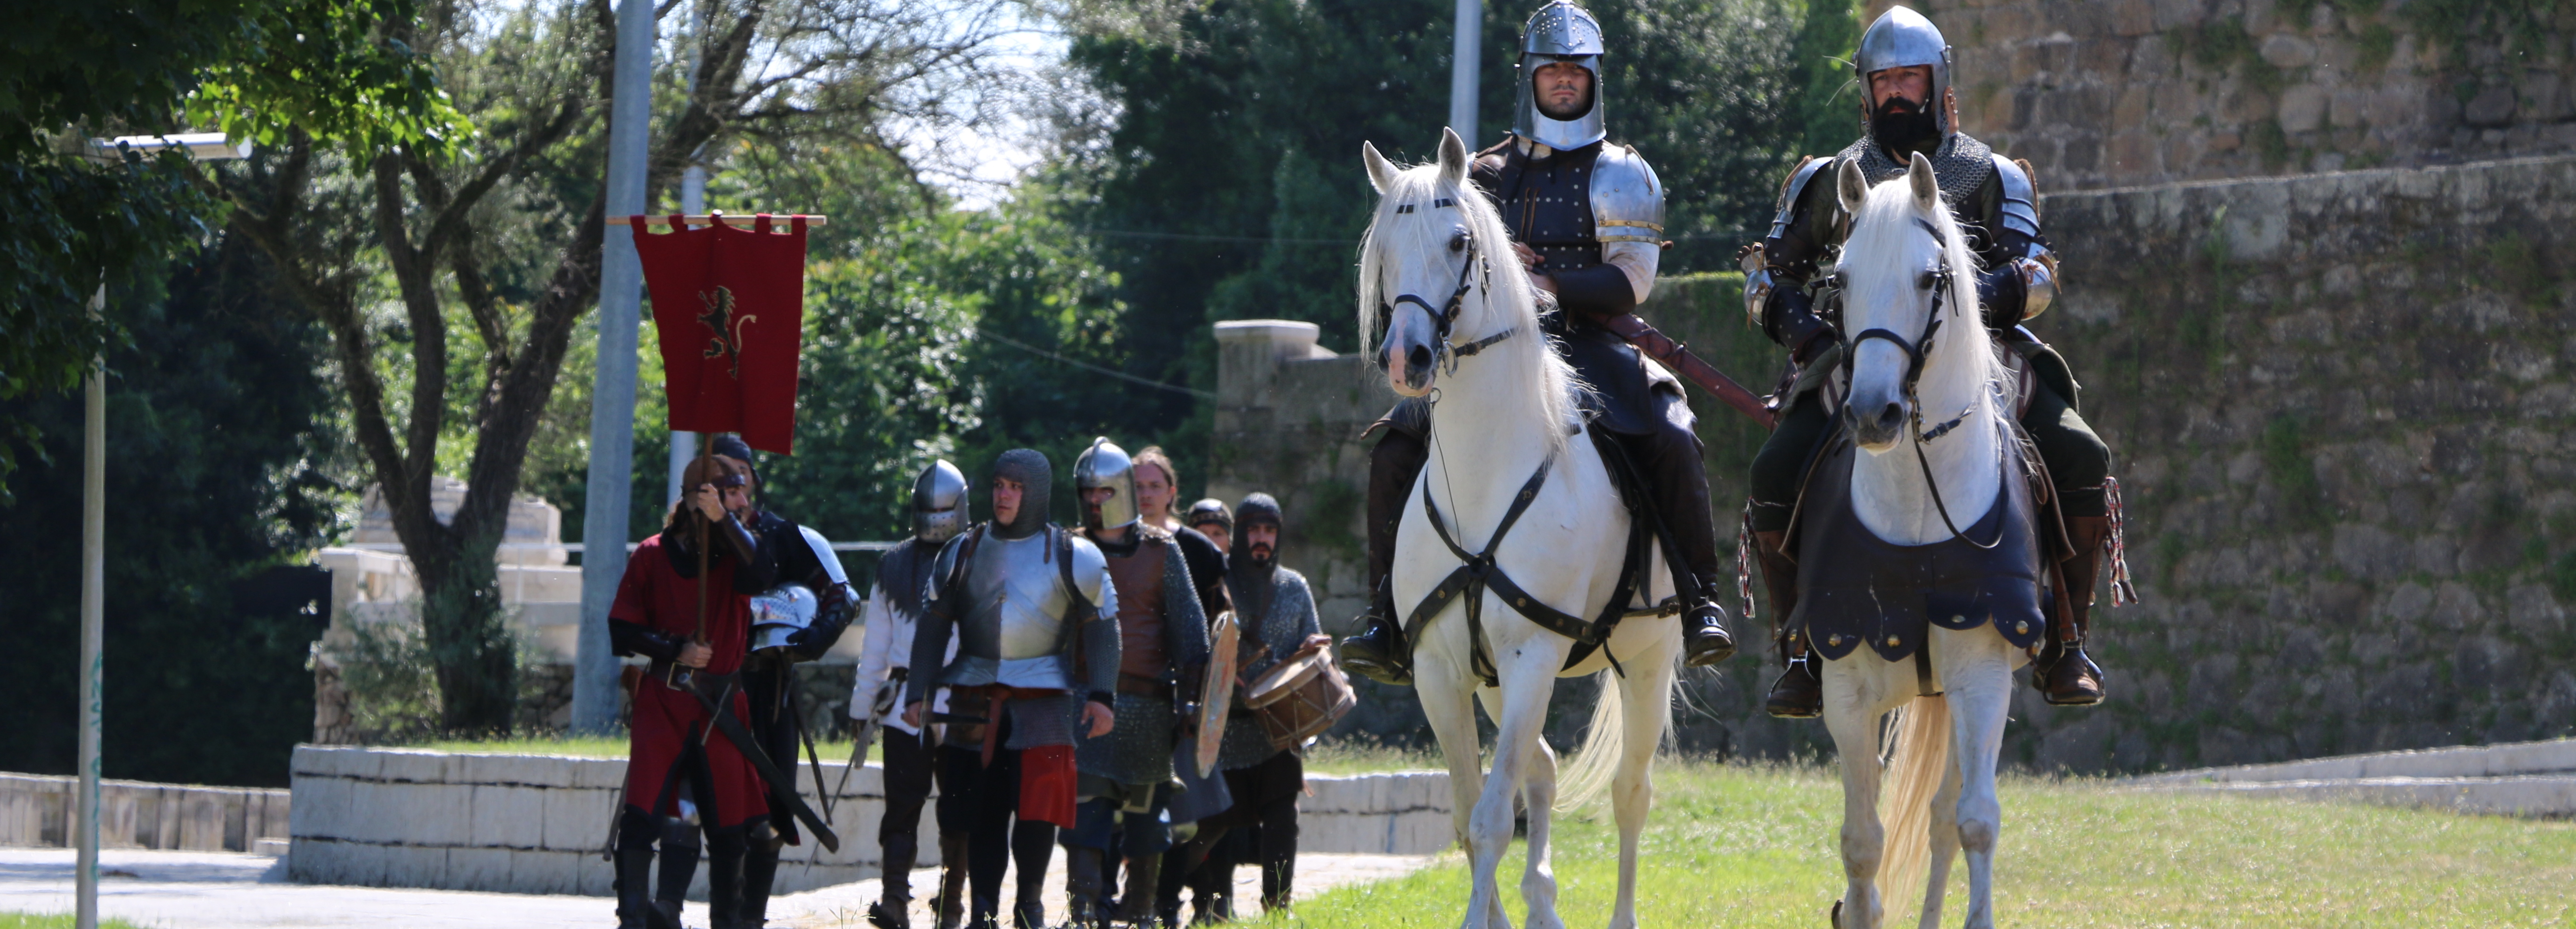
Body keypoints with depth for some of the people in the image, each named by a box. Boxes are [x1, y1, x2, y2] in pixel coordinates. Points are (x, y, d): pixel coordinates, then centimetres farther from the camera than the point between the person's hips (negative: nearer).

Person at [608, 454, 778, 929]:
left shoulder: (733, 552, 6)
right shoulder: (653, 556, 2)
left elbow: (761, 576, -19)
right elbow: (622, 632, 1)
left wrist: (724, 520, -26)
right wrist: (676, 649, -12)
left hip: (722, 706, 2)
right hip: (662, 700, -2)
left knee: (728, 821, 5)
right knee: (643, 810, -15)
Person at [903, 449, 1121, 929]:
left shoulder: (1071, 555, 3)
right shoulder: (963, 552, 11)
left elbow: (1102, 626, 2)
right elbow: (933, 624, 13)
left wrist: (1101, 695, -7)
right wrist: (918, 692, 5)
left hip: (1042, 696, -2)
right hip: (975, 695, 2)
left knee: (1038, 806, -9)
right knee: (981, 810, -1)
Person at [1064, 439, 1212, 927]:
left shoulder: (1160, 551, 8)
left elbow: (1189, 623, 6)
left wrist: (1190, 693, -2)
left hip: (1146, 701, 0)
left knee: (1146, 807, 5)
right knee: (1086, 807, -11)